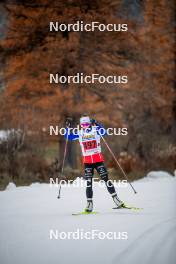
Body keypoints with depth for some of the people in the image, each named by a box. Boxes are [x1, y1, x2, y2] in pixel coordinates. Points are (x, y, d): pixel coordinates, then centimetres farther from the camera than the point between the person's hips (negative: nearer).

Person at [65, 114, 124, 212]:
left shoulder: (96, 130, -3)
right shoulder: (80, 133, 8)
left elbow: (104, 132, -22)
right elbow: (68, 136, 11)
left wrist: (96, 124, -32)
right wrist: (68, 127, -4)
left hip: (98, 159, -3)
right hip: (87, 161, 3)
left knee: (106, 179, -7)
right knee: (88, 183, -1)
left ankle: (116, 200, -4)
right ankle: (89, 203, 1)